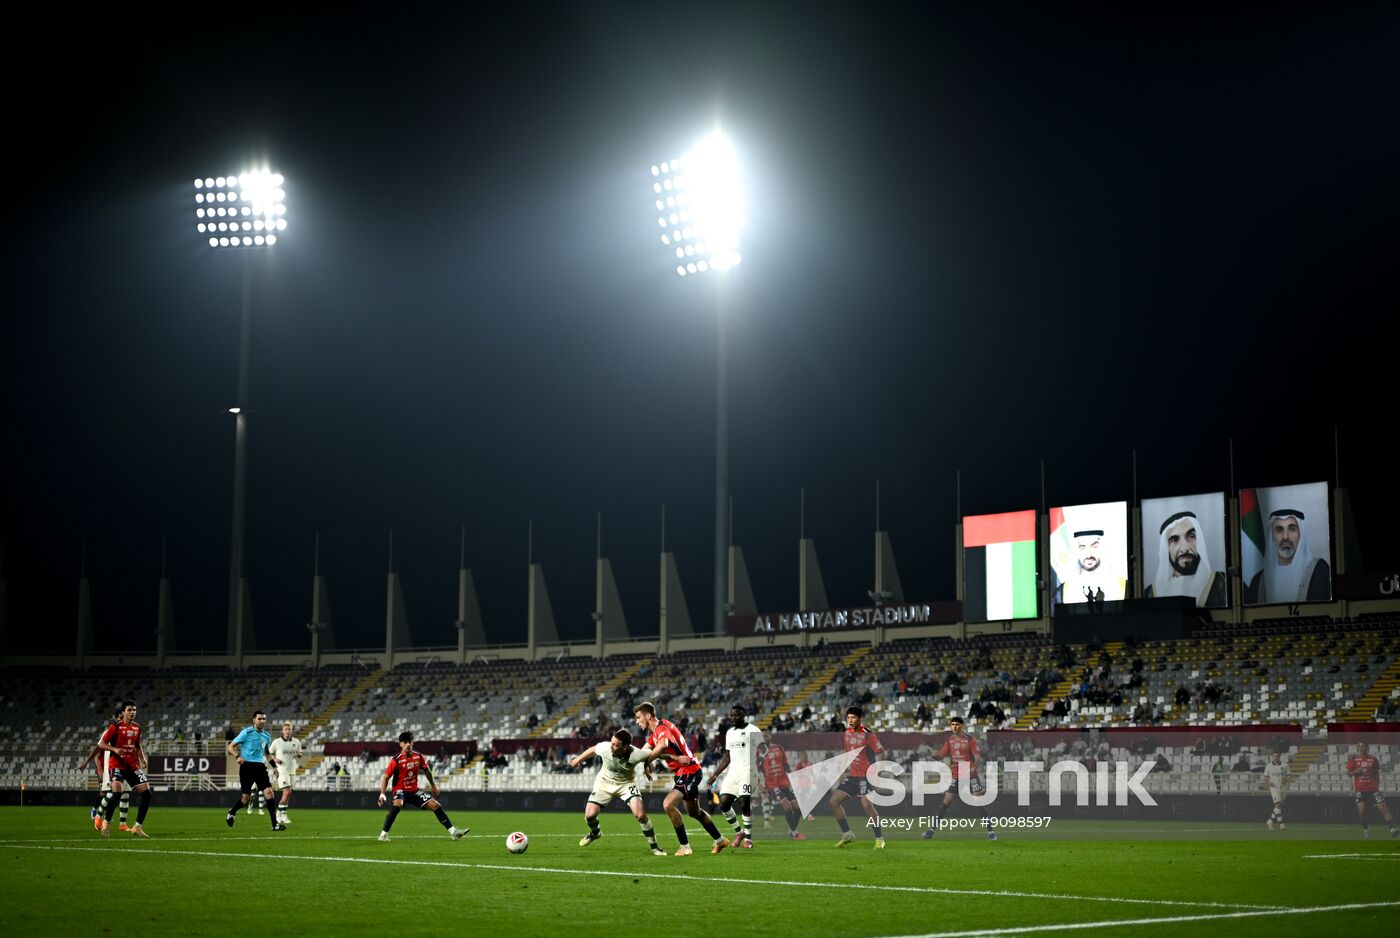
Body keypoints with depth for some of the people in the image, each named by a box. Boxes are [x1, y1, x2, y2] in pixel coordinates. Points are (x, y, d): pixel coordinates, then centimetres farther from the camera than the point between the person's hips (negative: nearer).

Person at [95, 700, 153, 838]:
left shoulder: (137, 728, 10)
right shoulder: (115, 727, -7)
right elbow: (101, 744, -6)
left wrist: (143, 759, 5)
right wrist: (115, 749, -23)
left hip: (133, 766, 6)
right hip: (117, 765, -6)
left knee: (146, 793, -4)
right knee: (117, 792, -26)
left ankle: (137, 827, 6)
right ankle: (106, 823, -5)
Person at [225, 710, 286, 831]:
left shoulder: (266, 736, 12)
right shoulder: (246, 732, -5)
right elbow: (231, 746, -4)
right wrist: (237, 756, -22)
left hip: (260, 767, 4)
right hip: (247, 766, -4)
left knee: (268, 792, -11)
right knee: (245, 797, 0)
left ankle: (274, 824, -11)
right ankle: (231, 814, 31)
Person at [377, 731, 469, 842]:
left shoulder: (418, 757, -2)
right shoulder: (396, 760, -16)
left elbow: (426, 770, 17)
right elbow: (385, 777, -12)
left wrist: (433, 785, 26)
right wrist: (382, 794, -21)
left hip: (414, 790, 5)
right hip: (400, 790, -5)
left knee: (436, 805, -1)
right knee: (397, 804, -37)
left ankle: (453, 832, 6)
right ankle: (384, 834, -31)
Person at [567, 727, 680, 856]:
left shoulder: (636, 754, -35)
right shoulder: (604, 748, -29)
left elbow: (657, 752, -19)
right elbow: (592, 750, -4)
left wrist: (678, 758, -15)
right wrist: (578, 759, 13)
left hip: (626, 784, -2)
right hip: (604, 783, 2)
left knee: (640, 815, -20)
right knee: (589, 815, -5)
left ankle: (653, 846, 2)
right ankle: (595, 833, 33)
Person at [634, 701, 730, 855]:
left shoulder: (662, 728, -20)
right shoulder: (654, 732, 12)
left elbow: (662, 745, -43)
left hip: (688, 771, -11)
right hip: (684, 773, 11)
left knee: (668, 805, -21)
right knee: (694, 812, 23)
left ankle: (685, 847, -14)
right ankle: (720, 840, 39)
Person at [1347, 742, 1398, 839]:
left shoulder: (1373, 759, 3)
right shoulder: (1354, 759, 2)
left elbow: (1377, 773, 13)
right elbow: (1348, 773, 5)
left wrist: (1377, 785, 7)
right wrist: (1356, 771, -15)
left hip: (1373, 789, 0)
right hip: (1360, 790, 0)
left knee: (1383, 807, -9)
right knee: (1361, 809, -9)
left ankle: (1392, 828, -14)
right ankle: (1365, 829, 15)